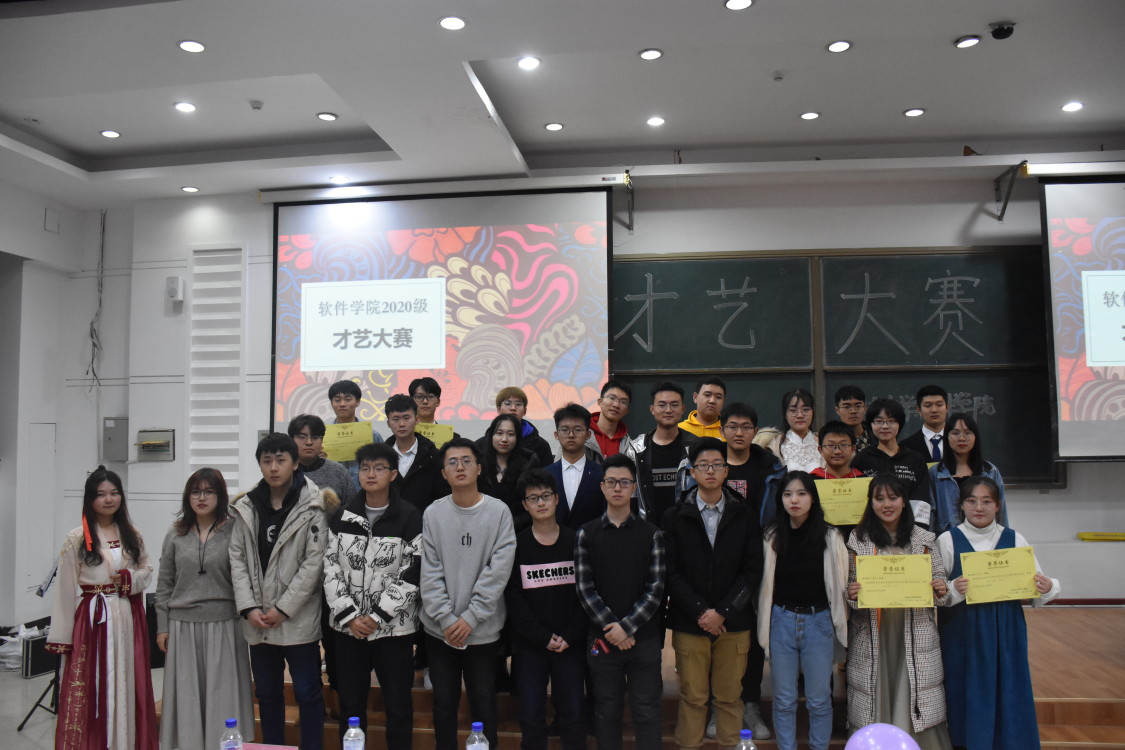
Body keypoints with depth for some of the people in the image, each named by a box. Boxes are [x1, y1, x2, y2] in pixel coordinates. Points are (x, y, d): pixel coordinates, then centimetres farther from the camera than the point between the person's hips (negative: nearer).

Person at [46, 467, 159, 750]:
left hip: (128, 620, 4)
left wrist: (131, 578, -9)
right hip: (92, 620, -3)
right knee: (89, 691, -2)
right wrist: (62, 637, -6)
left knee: (129, 688, 8)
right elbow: (66, 589, -4)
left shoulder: (132, 535, 8)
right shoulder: (76, 539, -4)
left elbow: (147, 570, 15)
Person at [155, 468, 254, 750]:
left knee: (222, 695, 3)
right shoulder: (175, 535, 7)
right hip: (183, 627, 3)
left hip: (224, 625, -3)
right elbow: (164, 584, 10)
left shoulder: (235, 531, -4)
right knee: (186, 697, 9)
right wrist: (162, 626, 8)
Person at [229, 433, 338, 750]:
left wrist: (283, 609, -13)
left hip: (298, 618, -4)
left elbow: (314, 561, -12)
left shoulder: (312, 506, -8)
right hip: (258, 622, 5)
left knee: (308, 693, 4)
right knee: (267, 693, 16)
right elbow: (238, 559, 4)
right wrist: (249, 607, -7)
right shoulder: (246, 507, 5)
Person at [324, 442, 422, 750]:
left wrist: (377, 617, -13)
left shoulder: (410, 518, -6)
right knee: (350, 702, 13)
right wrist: (349, 616, -9)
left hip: (393, 626, -3)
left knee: (398, 703, 6)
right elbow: (331, 568, 1)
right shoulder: (342, 516, 5)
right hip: (347, 626, 3)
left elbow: (411, 574, -10)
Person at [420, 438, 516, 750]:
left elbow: (497, 572, -11)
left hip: (483, 630, -2)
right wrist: (446, 619, -12)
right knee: (444, 704, 14)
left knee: (484, 705, 10)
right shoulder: (433, 514, 0)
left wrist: (470, 618, -14)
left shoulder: (499, 512, -6)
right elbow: (430, 573, -3)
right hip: (440, 630, 2)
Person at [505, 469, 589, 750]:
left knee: (574, 714, 5)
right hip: (528, 646, 0)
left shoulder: (575, 541, 2)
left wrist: (570, 636, -10)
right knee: (531, 716, 4)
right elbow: (514, 598, -4)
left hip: (571, 644, 0)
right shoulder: (516, 545, 1)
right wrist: (543, 637, -11)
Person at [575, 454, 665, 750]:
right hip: (601, 637, 1)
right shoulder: (586, 534, 2)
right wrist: (610, 627, -11)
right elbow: (585, 588, -3)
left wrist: (627, 627, -12)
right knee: (607, 711, 11)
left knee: (647, 711, 6)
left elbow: (655, 588, -4)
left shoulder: (651, 534, 1)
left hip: (644, 636, 0)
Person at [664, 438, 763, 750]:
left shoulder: (745, 516, 6)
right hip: (689, 623, -1)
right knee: (692, 698, 4)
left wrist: (723, 612, -8)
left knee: (730, 697, 7)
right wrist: (700, 612, -11)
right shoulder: (674, 517, 4)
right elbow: (671, 571, -2)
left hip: (734, 622, 1)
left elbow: (753, 569, 1)